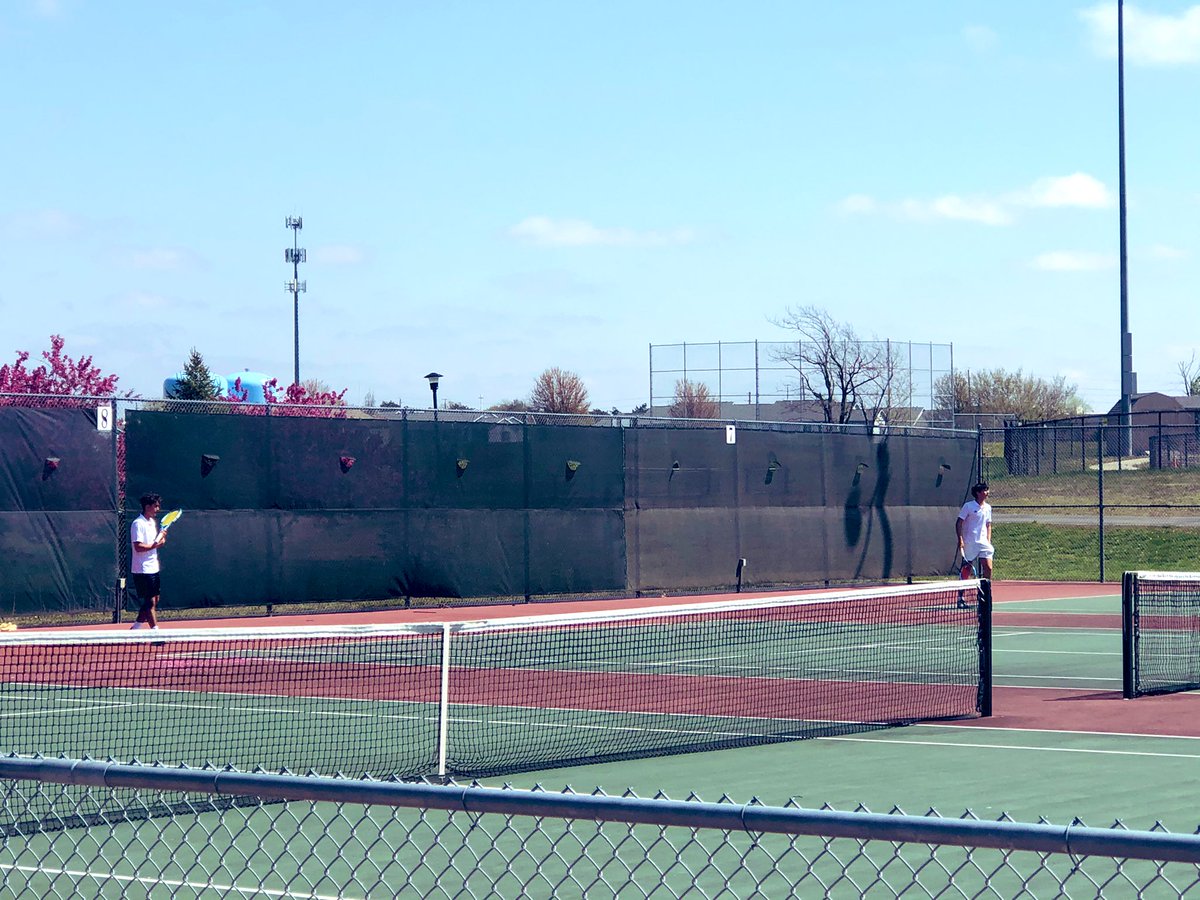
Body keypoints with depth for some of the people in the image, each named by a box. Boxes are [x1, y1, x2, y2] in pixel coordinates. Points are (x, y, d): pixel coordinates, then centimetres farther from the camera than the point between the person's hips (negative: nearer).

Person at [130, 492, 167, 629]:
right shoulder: (138, 524, -15)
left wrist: (161, 539, 2)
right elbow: (138, 546, -23)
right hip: (143, 570, -9)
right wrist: (155, 545, -19)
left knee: (154, 601, 12)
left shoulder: (152, 522, 14)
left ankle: (135, 628, 21)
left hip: (153, 568, 9)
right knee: (150, 602, -7)